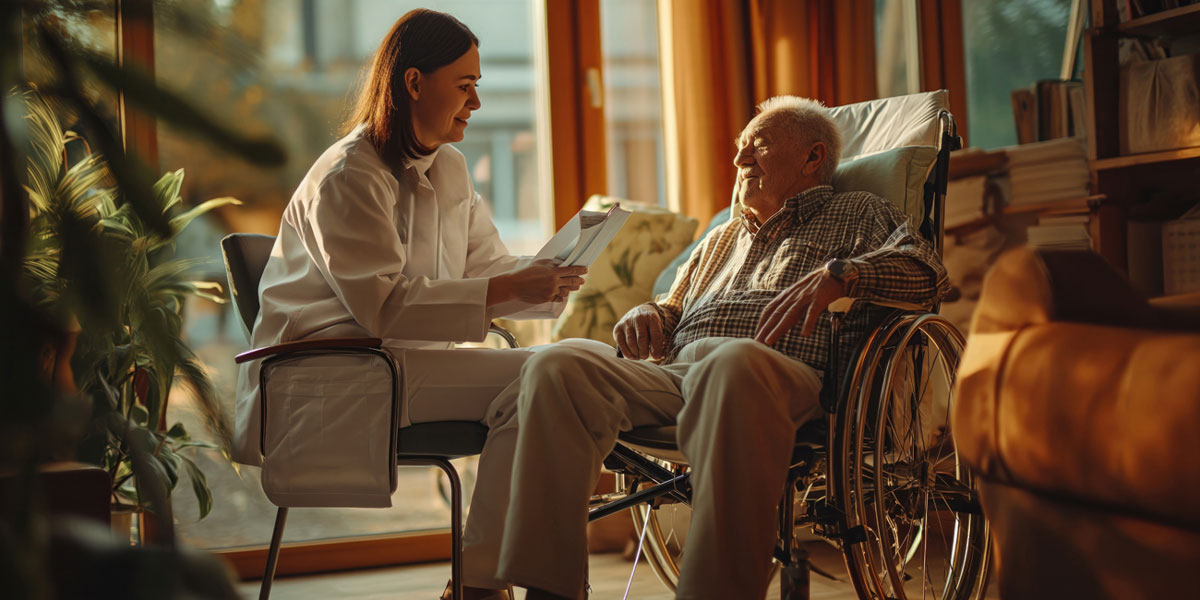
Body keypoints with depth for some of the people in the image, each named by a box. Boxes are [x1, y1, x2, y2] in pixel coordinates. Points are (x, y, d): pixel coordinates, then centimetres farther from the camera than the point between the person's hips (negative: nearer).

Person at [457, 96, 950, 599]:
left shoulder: (857, 213, 22)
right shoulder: (721, 239, 40)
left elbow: (926, 270, 4)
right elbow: (675, 311, 38)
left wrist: (837, 274, -15)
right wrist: (649, 313, 12)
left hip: (782, 370, -5)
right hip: (673, 371, 6)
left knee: (732, 364, -42)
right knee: (558, 365, -22)